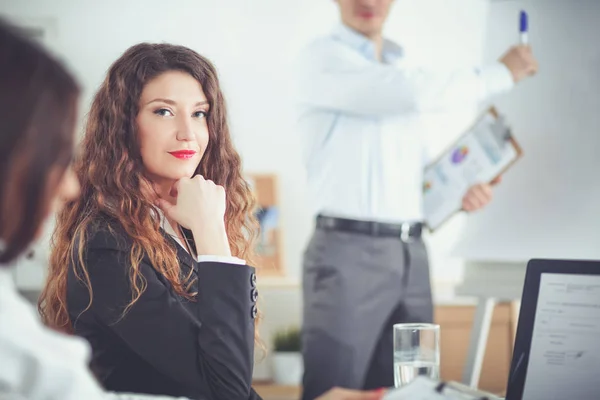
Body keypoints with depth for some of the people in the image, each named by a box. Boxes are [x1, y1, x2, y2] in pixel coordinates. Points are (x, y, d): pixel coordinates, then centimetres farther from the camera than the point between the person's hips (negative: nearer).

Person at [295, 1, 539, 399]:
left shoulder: (402, 70, 18)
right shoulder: (323, 59, -5)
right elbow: (415, 93, -21)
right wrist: (501, 73, -8)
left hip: (411, 254, 7)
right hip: (347, 253, -7)